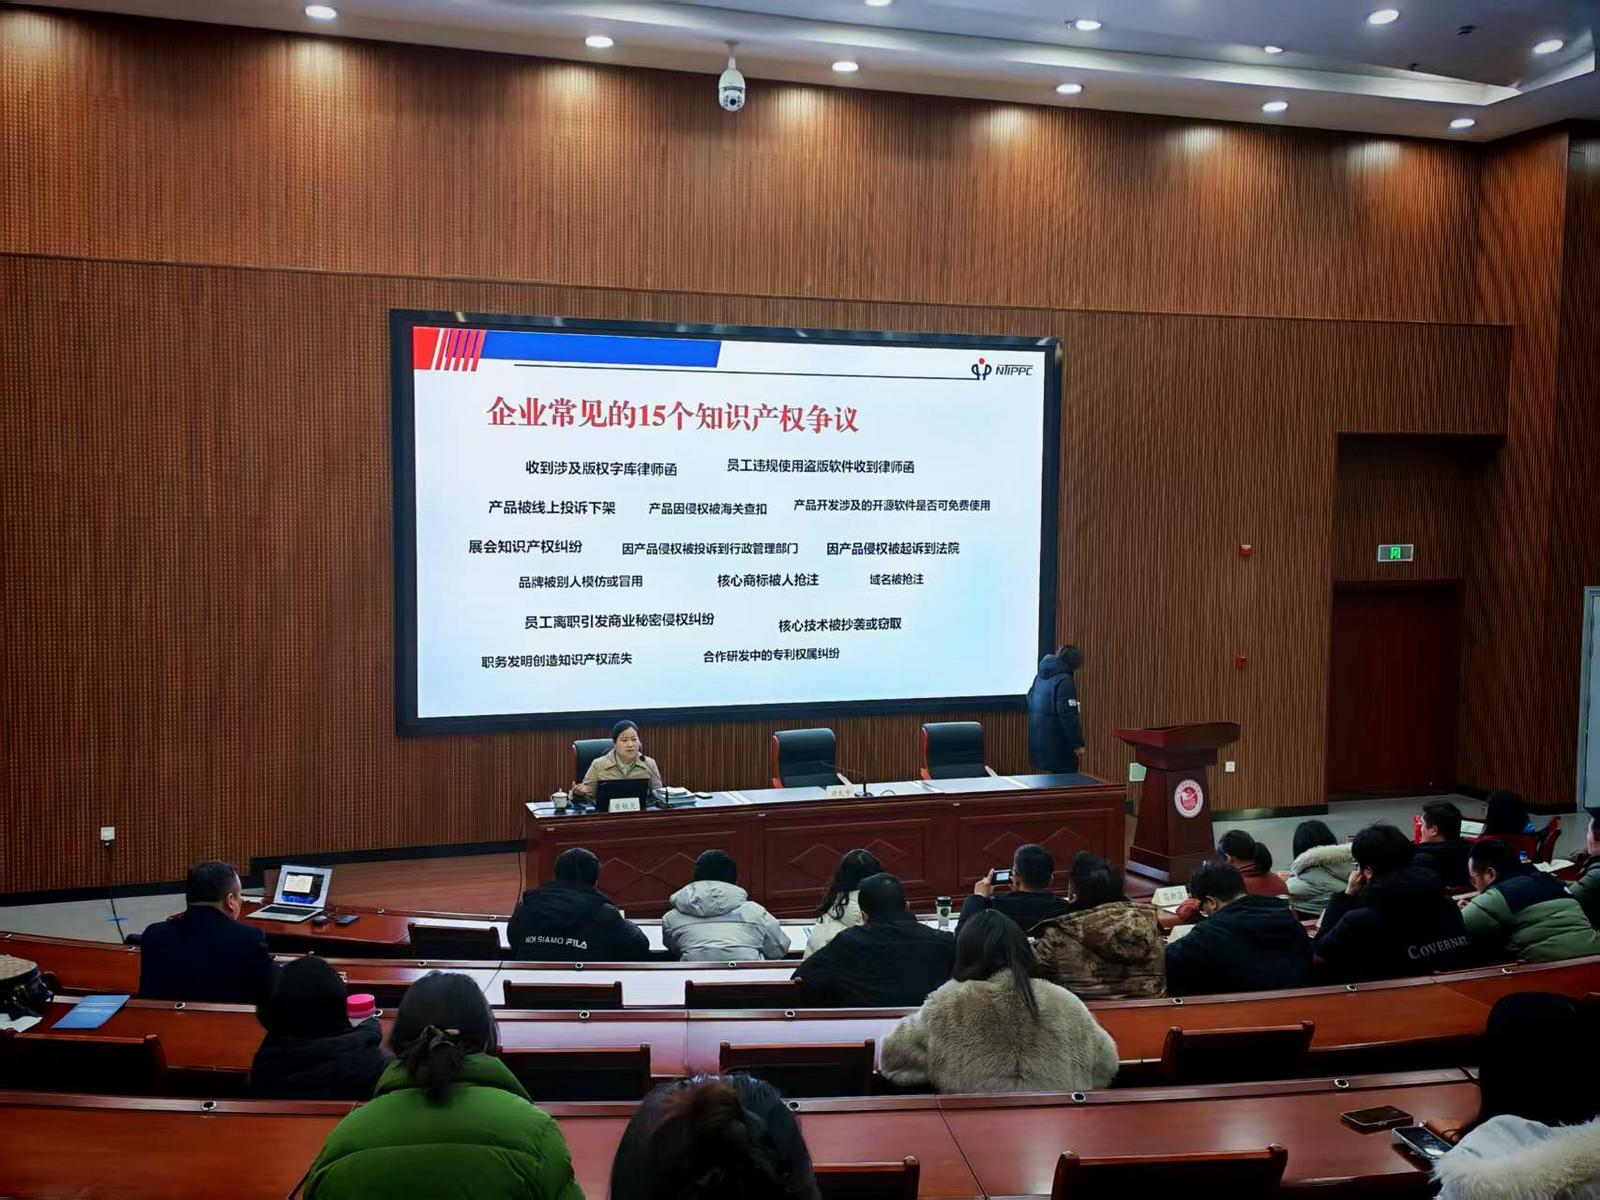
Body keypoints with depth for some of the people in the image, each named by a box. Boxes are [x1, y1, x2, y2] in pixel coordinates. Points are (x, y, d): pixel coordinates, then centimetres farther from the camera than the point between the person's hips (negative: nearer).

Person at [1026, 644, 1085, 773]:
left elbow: (1030, 703, 22)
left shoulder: (1040, 677, 11)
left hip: (1039, 744, 9)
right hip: (1059, 746, -9)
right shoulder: (1064, 681, -17)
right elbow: (1069, 717, -22)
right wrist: (1078, 744, -18)